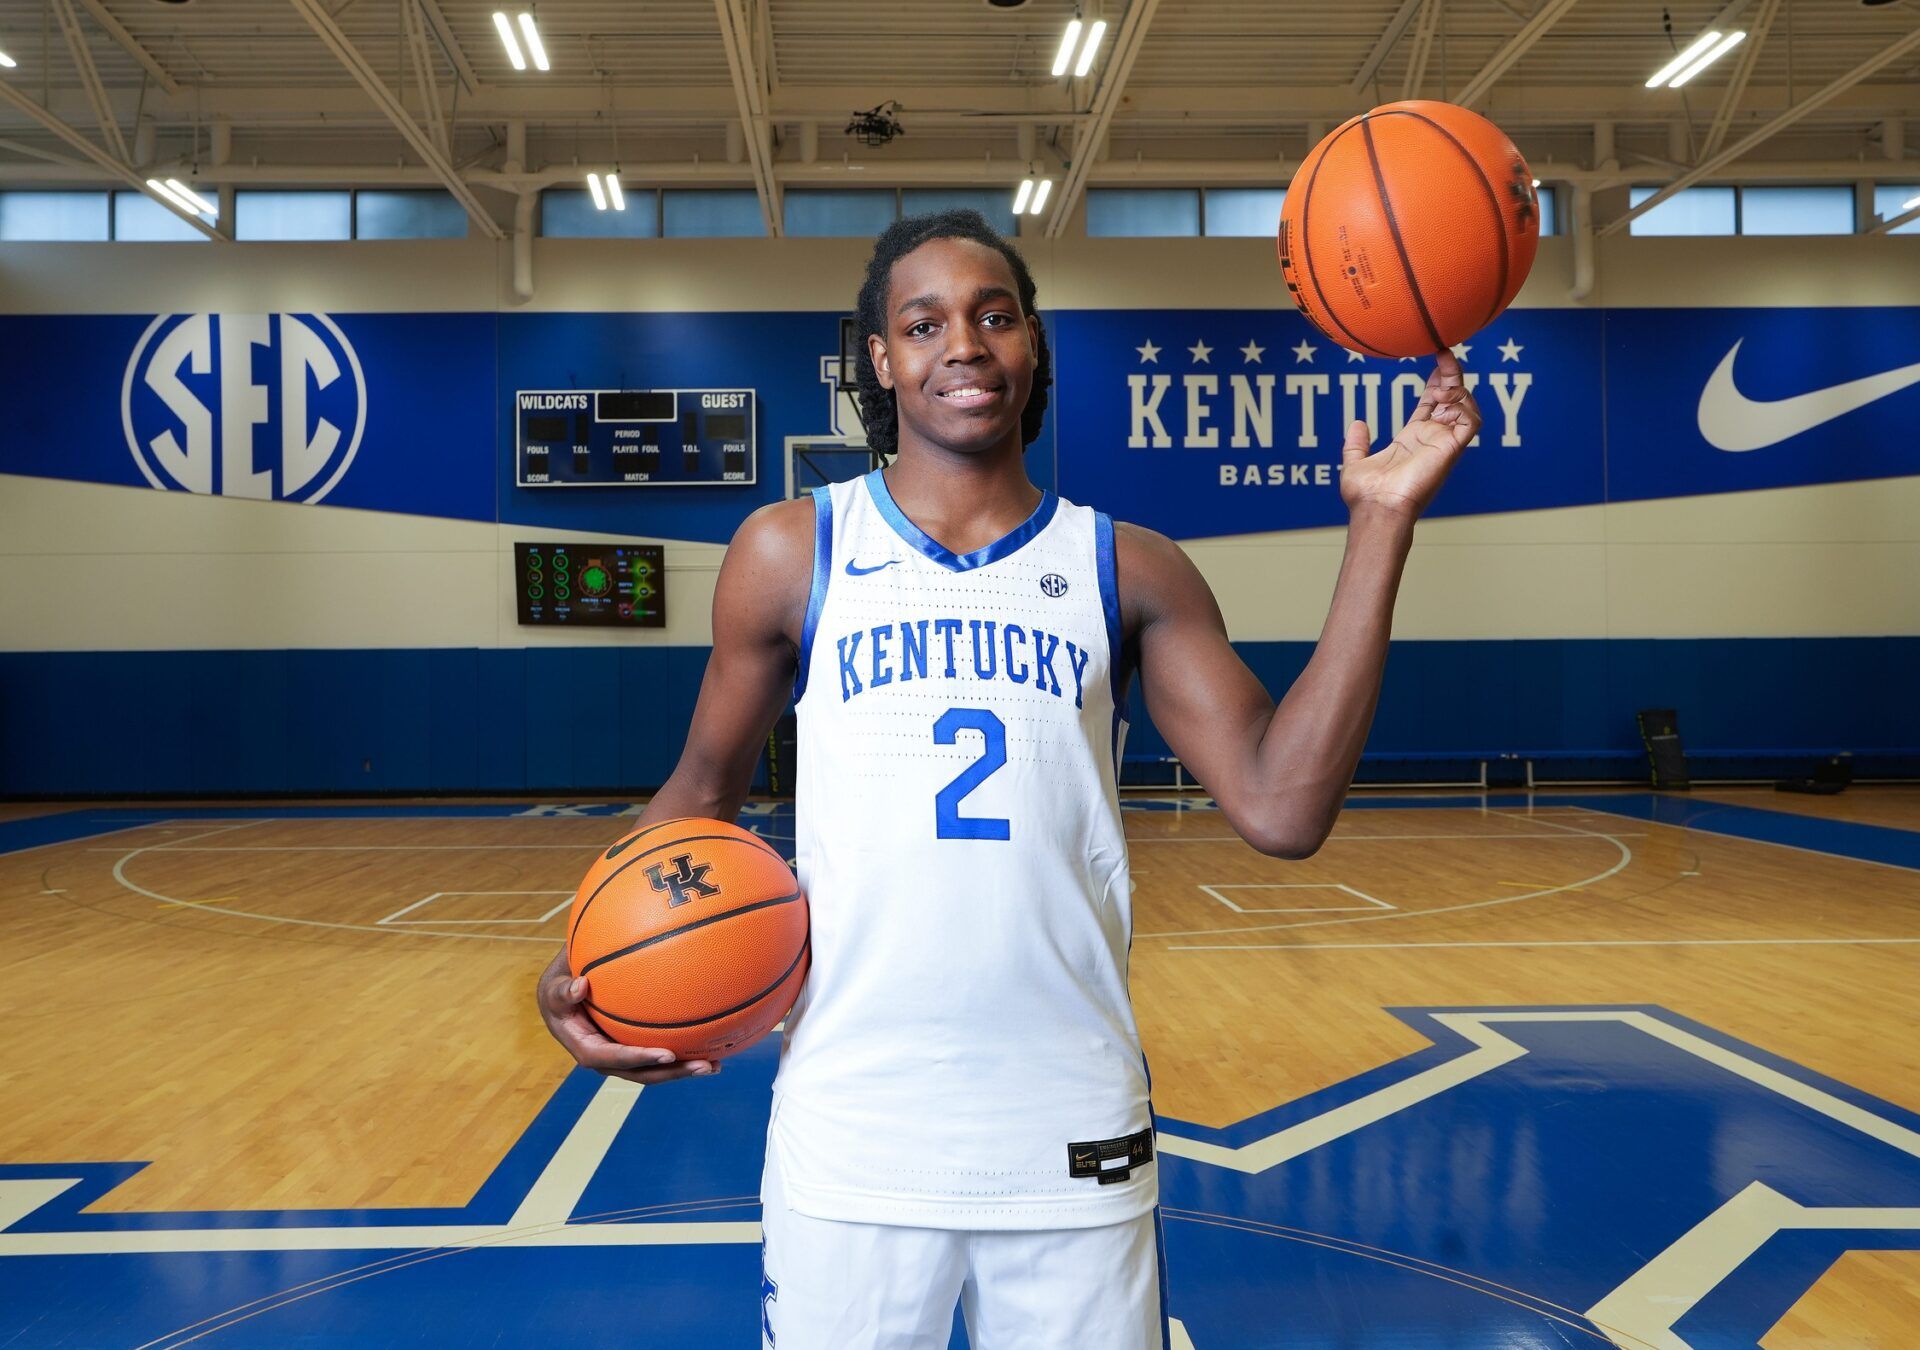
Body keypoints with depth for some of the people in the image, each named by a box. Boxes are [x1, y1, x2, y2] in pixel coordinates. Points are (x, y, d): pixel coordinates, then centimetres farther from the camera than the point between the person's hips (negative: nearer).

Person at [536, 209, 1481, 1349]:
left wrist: (1381, 527, -11)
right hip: (849, 1139, 0)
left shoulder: (1130, 570, 2)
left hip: (1075, 1133, 1)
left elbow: (1280, 808, -8)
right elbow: (706, 791, 11)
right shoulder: (791, 553, 2)